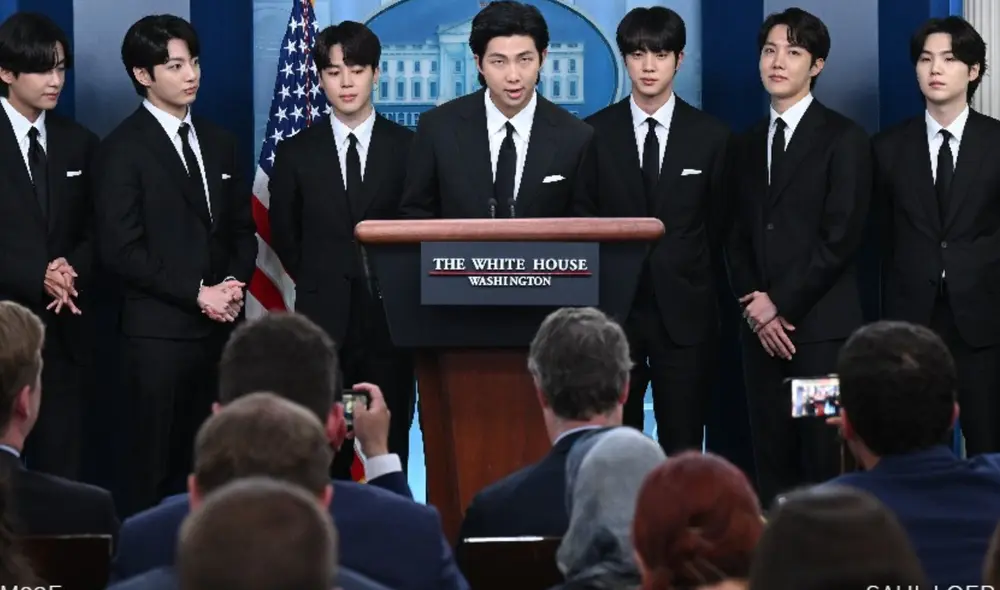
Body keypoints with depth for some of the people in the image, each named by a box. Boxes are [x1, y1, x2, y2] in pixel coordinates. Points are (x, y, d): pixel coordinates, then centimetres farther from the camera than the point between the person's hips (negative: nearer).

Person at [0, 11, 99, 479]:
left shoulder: (79, 143, 11)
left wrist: (72, 270, -8)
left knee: (62, 463, 3)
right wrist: (38, 278, -16)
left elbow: (95, 231, 11)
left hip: (64, 327, 4)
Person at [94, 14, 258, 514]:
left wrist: (234, 283, -3)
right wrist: (198, 294, -13)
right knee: (158, 466, -2)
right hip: (160, 329, -5)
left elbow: (241, 228, 18)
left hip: (219, 324, 5)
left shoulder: (219, 143, 14)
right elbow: (121, 249, -11)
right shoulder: (122, 150, -6)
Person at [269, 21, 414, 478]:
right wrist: (320, 283, 8)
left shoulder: (408, 148, 4)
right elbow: (284, 235, 14)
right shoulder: (297, 153, 7)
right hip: (324, 320, 1)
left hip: (389, 317, 0)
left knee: (390, 447, 1)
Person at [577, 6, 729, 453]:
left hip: (685, 312, 0)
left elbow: (717, 227, 10)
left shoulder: (710, 136, 4)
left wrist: (699, 289, 9)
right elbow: (581, 223, 6)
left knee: (683, 448, 1)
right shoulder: (595, 133, 3)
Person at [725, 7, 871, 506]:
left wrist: (780, 305, -9)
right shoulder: (749, 145, 17)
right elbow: (738, 237, 16)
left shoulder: (843, 139, -1)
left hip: (822, 326, -5)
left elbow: (842, 236, -9)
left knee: (826, 463, -7)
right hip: (762, 328, 5)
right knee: (772, 460, 3)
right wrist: (753, 305, -1)